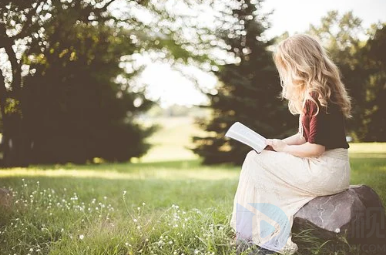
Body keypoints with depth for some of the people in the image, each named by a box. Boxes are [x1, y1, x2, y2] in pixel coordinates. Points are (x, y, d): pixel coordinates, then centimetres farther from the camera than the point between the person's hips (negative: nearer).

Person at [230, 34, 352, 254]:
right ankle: (272, 232, 11)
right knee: (258, 159, 12)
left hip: (325, 172, -10)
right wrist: (277, 144, 5)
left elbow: (316, 148, -22)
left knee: (255, 162, -4)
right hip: (330, 169, 10)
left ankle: (270, 236, 5)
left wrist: (283, 148, -7)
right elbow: (306, 136, 17)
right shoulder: (313, 93, 11)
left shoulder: (317, 96, -20)